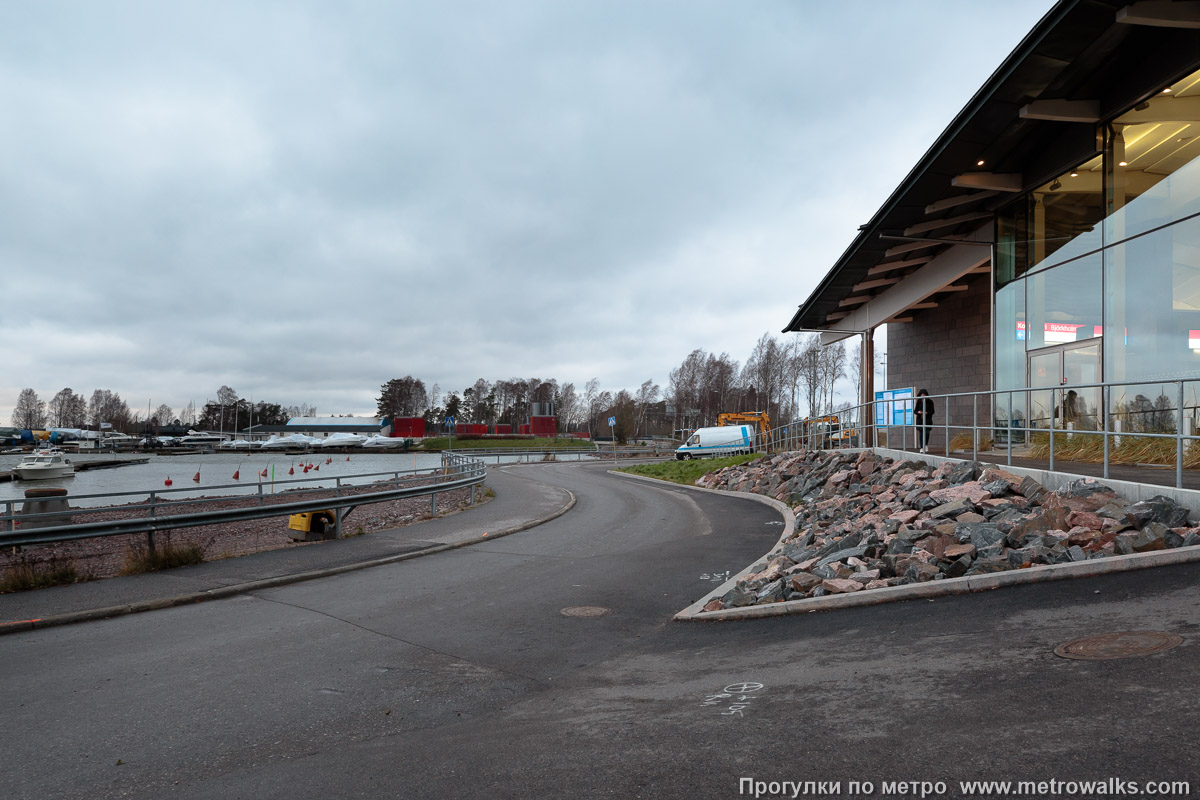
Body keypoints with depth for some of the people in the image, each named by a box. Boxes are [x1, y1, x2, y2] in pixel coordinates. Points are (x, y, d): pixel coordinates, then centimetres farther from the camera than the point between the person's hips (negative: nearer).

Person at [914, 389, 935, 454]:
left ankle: (926, 445, 16)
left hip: (927, 419, -1)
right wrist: (918, 412, -19)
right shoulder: (918, 402, 4)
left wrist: (927, 413, -19)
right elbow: (915, 411, 4)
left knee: (927, 432, -9)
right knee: (921, 433, -1)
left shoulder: (930, 402, 2)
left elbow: (932, 411, 0)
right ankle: (922, 448, 5)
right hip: (920, 420, 1)